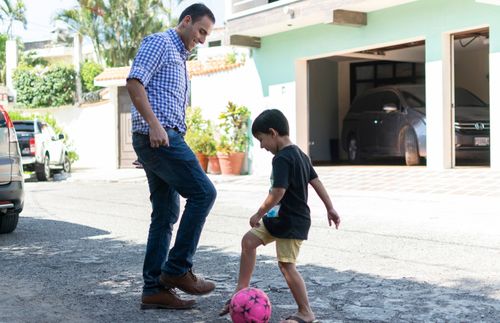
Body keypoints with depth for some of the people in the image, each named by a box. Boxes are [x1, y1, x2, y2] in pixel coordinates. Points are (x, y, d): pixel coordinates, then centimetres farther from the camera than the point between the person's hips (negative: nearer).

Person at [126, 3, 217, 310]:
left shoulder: (180, 58, 27)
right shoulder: (159, 42, -2)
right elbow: (134, 82, -16)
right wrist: (154, 125, -24)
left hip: (165, 139, 10)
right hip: (157, 137, -10)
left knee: (165, 215, 7)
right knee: (203, 192, -13)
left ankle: (155, 289, 9)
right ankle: (177, 269, -7)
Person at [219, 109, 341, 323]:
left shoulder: (281, 159, -21)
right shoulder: (299, 154, 9)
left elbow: (278, 192, -28)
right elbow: (316, 182, 13)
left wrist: (259, 214, -16)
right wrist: (330, 209, 18)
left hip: (291, 222, -11)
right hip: (279, 218, 11)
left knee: (286, 265, -5)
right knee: (249, 241, 12)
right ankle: (242, 291, 19)